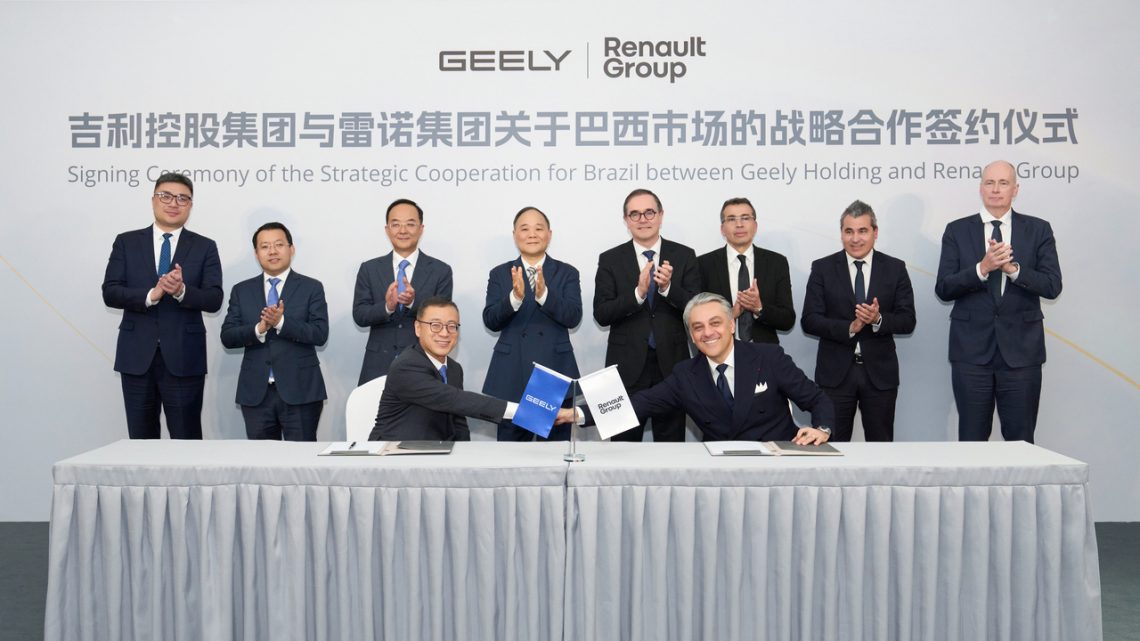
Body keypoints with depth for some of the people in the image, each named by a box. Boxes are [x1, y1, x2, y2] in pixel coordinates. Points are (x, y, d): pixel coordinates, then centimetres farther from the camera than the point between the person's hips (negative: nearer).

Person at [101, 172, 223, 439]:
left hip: (184, 358, -1)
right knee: (140, 440, 10)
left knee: (187, 440, 2)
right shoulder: (126, 242, 8)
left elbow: (214, 299, -5)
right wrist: (151, 295, -18)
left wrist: (181, 291, -24)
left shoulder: (204, 247, 4)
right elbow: (110, 293, -2)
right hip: (137, 356, 2)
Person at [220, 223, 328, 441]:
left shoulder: (311, 288, 3)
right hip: (255, 393, 3)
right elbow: (227, 337, 3)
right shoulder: (241, 291, 11)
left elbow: (320, 334, -7)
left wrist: (281, 322, -20)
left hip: (299, 391, -2)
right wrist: (259, 329, -15)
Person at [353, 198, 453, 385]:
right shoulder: (369, 269, 6)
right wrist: (387, 306, -19)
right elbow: (359, 315, 0)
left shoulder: (441, 270, 1)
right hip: (379, 366, 1)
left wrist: (414, 303, -21)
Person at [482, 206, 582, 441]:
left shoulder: (567, 273, 6)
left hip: (555, 372, 0)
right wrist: (515, 297, -21)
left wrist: (544, 294, -23)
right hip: (511, 377, 1)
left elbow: (573, 317, -7)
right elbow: (491, 321, -3)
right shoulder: (500, 274, 8)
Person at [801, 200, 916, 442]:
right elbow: (809, 320, -5)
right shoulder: (822, 268, 0)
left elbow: (908, 321, 0)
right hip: (835, 372, -1)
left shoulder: (895, 268, 3)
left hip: (880, 372, 1)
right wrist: (848, 328, -19)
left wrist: (878, 320, -20)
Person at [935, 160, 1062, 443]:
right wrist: (981, 268, -17)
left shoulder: (1038, 230, 6)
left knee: (1021, 439, 5)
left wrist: (1013, 268, -17)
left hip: (1021, 349, 0)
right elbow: (943, 289, -2)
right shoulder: (957, 231, 5)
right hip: (972, 350, 0)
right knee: (972, 439, 6)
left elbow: (1052, 286, -3)